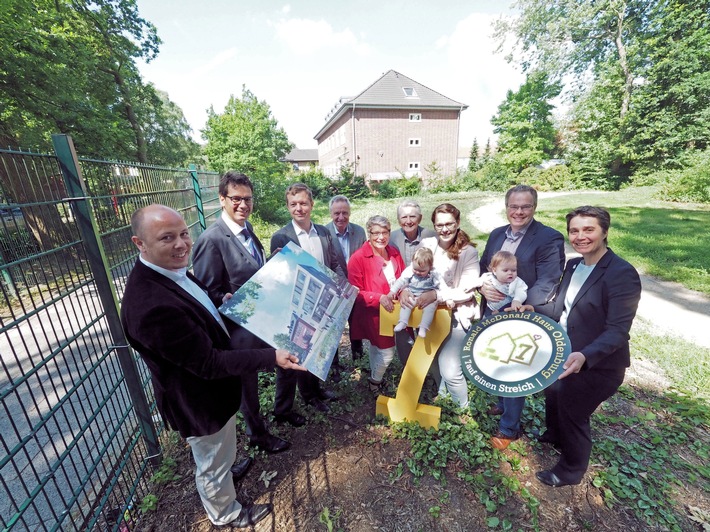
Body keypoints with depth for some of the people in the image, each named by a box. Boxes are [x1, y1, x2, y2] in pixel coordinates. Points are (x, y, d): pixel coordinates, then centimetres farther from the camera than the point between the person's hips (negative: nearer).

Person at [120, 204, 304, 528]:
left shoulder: (171, 269, -9)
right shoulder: (150, 306, -38)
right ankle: (227, 514, 51)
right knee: (213, 466, 23)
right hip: (201, 400, -8)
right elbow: (209, 363, -32)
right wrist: (272, 357, -33)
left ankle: (231, 467, 65)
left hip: (212, 389, 8)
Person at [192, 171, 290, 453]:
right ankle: (257, 433, 42)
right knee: (247, 381, 17)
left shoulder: (247, 229, 3)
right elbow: (209, 294, -20)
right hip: (240, 328, -7)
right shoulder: (211, 240, -22)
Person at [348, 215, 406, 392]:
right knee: (386, 352, 1)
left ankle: (374, 377, 48)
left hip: (394, 311, 6)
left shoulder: (394, 253, 2)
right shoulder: (358, 258, -16)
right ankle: (374, 383, 31)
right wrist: (379, 298, -28)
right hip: (373, 313, -5)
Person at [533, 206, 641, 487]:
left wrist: (585, 356, -41)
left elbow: (617, 331, -27)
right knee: (553, 397, 27)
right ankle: (555, 436, 60)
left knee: (572, 413, 12)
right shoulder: (573, 265, -1)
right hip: (564, 354, 7)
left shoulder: (622, 273, -24)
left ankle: (570, 470, 41)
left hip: (597, 364, -7)